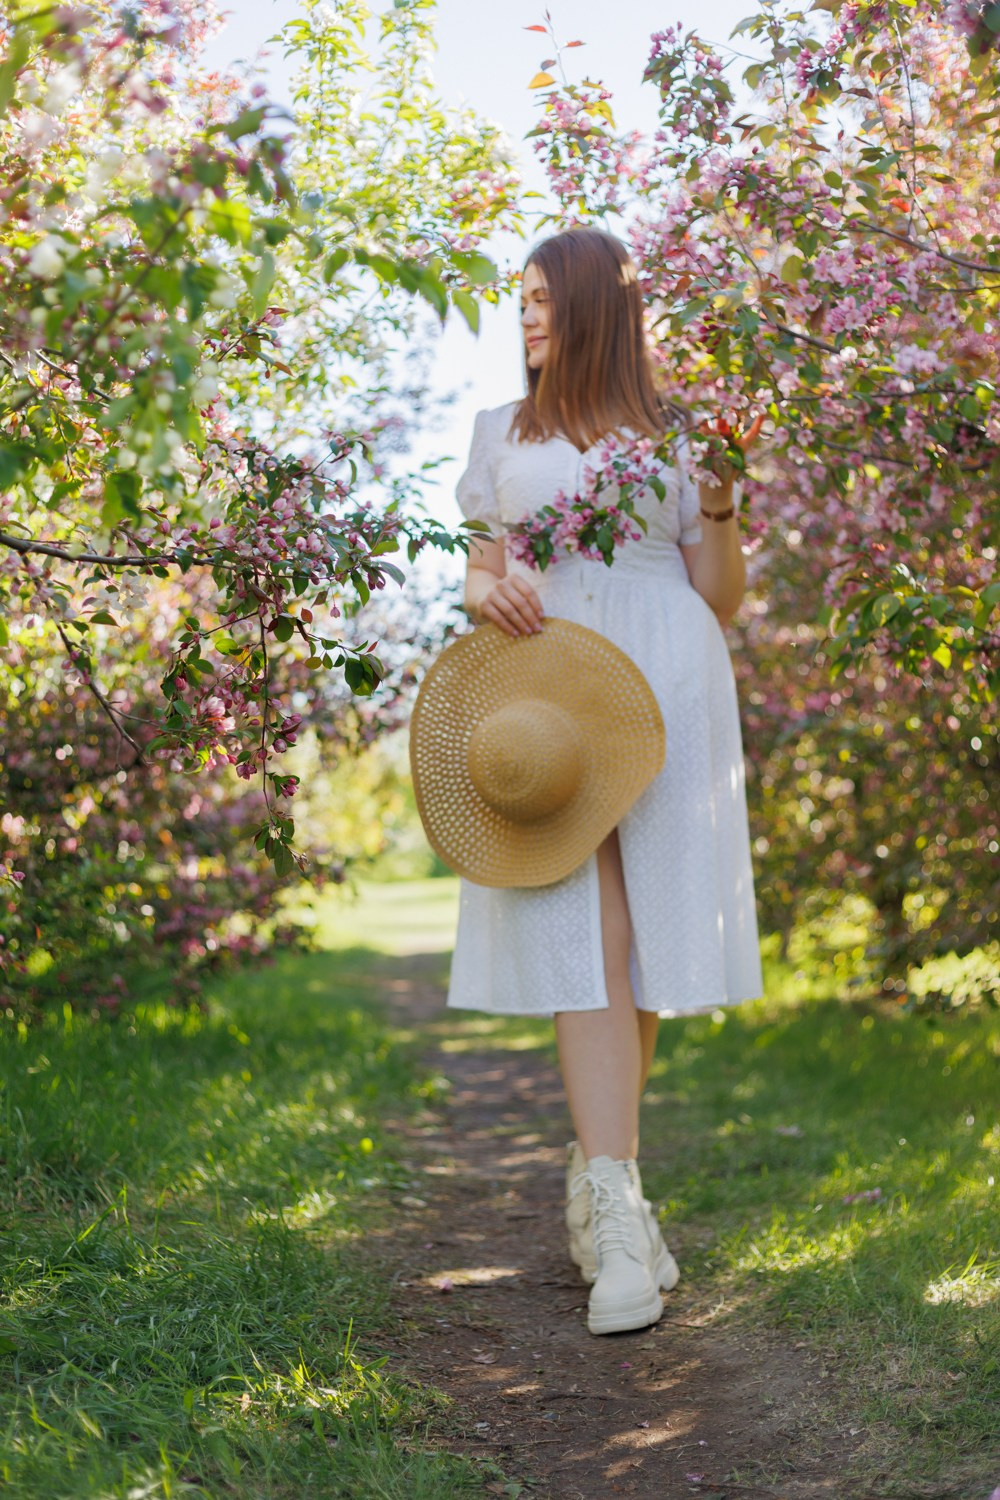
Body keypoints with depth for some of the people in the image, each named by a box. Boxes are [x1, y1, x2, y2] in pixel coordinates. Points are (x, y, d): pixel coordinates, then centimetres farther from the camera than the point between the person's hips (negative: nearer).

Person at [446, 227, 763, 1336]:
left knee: (643, 936, -1)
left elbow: (723, 601, 12)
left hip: (663, 691, 0)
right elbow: (480, 571, 16)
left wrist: (720, 506, -4)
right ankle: (619, 1217, -17)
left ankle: (595, 1177, 16)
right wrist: (486, 590, -7)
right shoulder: (503, 433, 19)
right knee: (582, 936, -12)